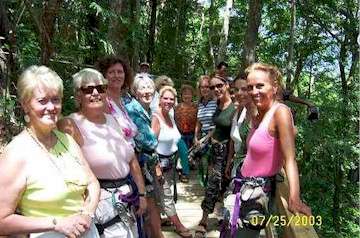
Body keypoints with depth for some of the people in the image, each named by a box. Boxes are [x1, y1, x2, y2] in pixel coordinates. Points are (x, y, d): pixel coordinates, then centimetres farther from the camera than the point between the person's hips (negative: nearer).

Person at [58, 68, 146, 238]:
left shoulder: (112, 119, 8)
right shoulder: (71, 125, -14)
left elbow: (132, 160, 13)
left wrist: (141, 194, 12)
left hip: (128, 202, 7)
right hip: (102, 203, -7)